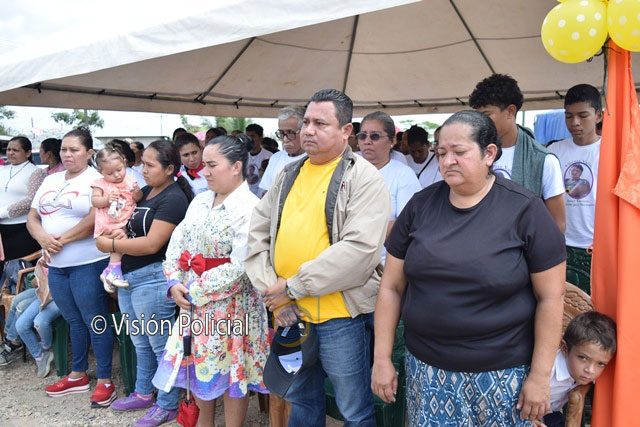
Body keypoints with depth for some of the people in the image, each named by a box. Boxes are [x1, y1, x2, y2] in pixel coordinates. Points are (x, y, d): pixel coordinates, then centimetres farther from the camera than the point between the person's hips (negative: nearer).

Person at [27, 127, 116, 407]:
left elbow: (96, 219, -20)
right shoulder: (50, 180, 14)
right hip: (56, 265, 7)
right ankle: (78, 375, 31)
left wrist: (61, 240, -15)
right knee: (74, 321, 18)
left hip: (88, 264, -7)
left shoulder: (96, 180, -8)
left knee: (95, 321, 1)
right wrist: (43, 237, -8)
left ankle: (104, 381, 12)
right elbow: (32, 217, 13)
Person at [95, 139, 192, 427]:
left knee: (161, 345, 5)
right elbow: (135, 225, 21)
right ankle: (143, 393, 38)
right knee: (140, 342, 21)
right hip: (128, 276, 9)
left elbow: (151, 244, -22)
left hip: (152, 279, -9)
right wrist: (120, 232, -3)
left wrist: (111, 245, -12)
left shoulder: (173, 198, -17)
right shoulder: (147, 192, 10)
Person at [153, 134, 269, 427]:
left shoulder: (250, 208, -17)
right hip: (192, 301, 8)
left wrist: (196, 291, -16)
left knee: (230, 369, 8)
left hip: (229, 305, -7)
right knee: (198, 363, 20)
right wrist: (174, 283, -7)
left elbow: (239, 267, -22)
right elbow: (177, 242, 8)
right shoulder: (200, 200, 7)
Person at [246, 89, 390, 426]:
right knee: (300, 398, 25)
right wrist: (272, 290, -5)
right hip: (288, 313, 6)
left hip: (340, 315, -6)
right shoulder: (288, 174, 9)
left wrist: (294, 287, -19)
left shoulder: (363, 177, -10)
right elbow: (256, 233, 8)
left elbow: (360, 248, -23)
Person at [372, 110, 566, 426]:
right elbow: (391, 287, 2)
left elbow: (550, 297, -6)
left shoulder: (524, 209, -9)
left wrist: (539, 376, -5)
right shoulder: (420, 205, 0)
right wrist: (382, 359, 2)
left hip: (502, 373, -2)